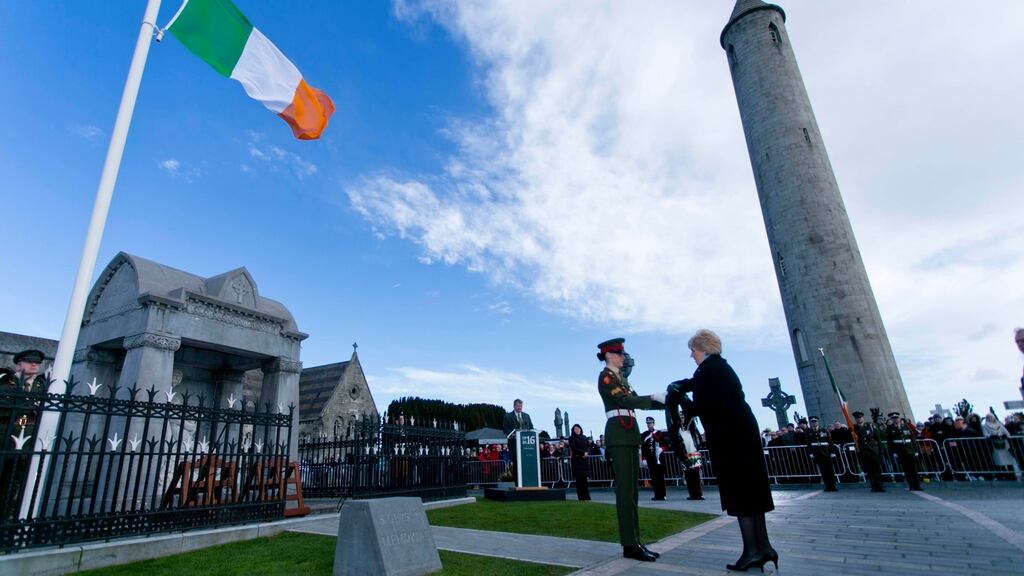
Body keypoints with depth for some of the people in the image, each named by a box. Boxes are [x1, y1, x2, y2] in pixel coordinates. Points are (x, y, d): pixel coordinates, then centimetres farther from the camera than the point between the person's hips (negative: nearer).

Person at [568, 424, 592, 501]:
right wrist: (583, 453, -14)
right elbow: (573, 448, -9)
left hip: (585, 459, 4)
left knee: (585, 477, 1)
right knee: (579, 478, -7)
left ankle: (586, 496, 6)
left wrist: (587, 453, -10)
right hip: (576, 459, -4)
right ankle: (581, 497, -4)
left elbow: (589, 447, 10)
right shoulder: (571, 438, 2)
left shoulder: (584, 438, 17)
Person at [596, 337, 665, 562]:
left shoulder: (621, 377, 21)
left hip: (630, 433, 9)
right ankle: (630, 545, -6)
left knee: (632, 489, 8)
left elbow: (634, 401, 15)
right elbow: (625, 400, -18)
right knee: (625, 489, -9)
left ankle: (634, 542, 12)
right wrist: (655, 397, -18)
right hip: (619, 434, -9)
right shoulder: (605, 377, -7)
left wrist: (662, 401, 4)